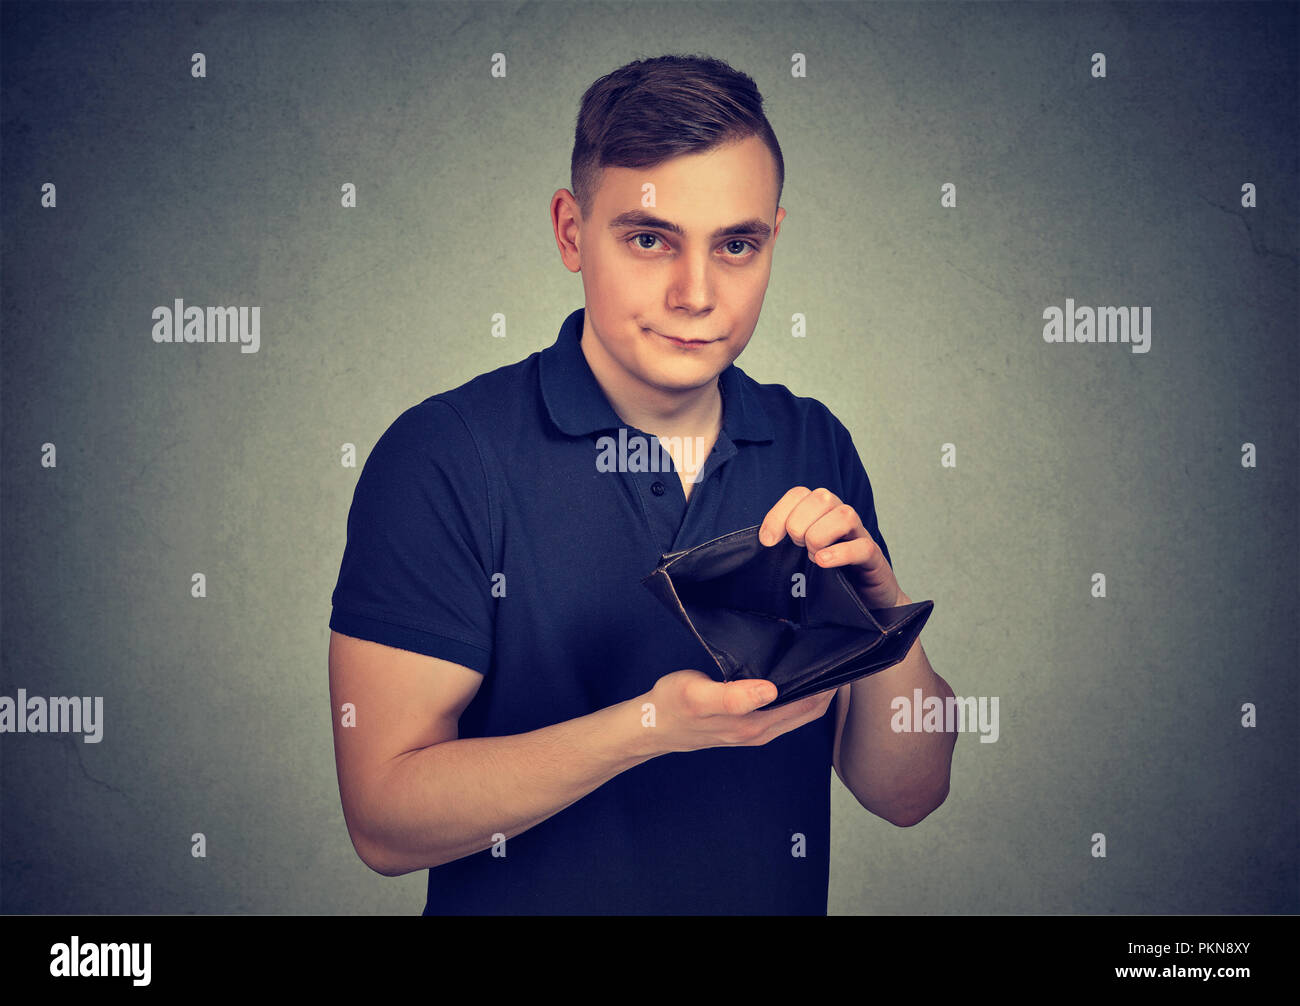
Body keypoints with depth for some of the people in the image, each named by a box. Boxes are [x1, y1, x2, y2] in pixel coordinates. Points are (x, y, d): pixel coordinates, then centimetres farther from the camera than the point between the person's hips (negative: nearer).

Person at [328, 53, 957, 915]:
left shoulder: (816, 450, 1)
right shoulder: (443, 456, -12)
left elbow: (907, 795, 1)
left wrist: (881, 603, -15)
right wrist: (656, 724, -23)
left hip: (776, 900, 3)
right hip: (526, 902, -3)